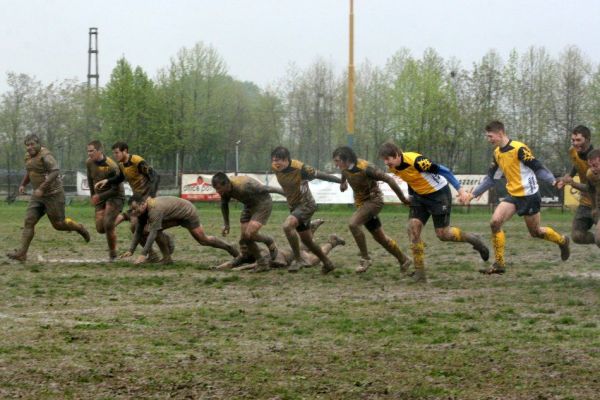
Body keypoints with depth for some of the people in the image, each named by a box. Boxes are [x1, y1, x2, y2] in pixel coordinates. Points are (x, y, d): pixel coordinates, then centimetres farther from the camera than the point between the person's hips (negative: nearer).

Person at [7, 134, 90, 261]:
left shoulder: (45, 155, -19)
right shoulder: (28, 157, 8)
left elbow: (55, 172, -30)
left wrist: (41, 188, -34)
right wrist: (23, 185, 11)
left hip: (53, 195, -7)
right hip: (38, 196, 7)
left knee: (59, 224, 1)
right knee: (29, 221, -6)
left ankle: (79, 228, 31)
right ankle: (22, 253, -10)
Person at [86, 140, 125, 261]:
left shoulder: (111, 166, -25)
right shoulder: (89, 163, -5)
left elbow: (116, 189, -21)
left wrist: (99, 196, -22)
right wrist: (93, 195, 15)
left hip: (114, 197, -6)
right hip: (99, 197, 6)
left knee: (108, 225, -20)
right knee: (100, 228, -2)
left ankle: (113, 253, -4)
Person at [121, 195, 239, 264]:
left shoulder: (155, 209, -38)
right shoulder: (142, 211, -11)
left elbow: (152, 234, -42)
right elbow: (138, 232, -5)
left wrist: (143, 255, -43)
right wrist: (131, 251, -12)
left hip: (187, 212, -8)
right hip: (176, 216, 8)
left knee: (204, 240, 3)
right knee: (155, 229, -11)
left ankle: (229, 247, 25)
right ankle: (167, 257, -5)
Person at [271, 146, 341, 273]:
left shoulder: (300, 168, -25)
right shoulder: (275, 168, -6)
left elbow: (321, 175, -15)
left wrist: (341, 181, -6)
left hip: (306, 204, -8)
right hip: (293, 206, 8)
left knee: (287, 225, -30)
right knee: (307, 241, 13)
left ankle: (298, 259, -19)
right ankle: (327, 263, 31)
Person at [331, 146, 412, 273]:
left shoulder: (365, 168, -29)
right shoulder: (345, 167, -7)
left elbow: (389, 179, -24)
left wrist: (403, 199, -18)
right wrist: (343, 182, 36)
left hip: (373, 200, -8)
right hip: (361, 202, 8)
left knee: (353, 223, -27)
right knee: (379, 237, 12)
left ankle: (365, 258, -15)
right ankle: (404, 260, 28)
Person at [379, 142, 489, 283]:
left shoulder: (415, 160, -30)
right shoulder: (393, 168, -6)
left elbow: (442, 170, -23)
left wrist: (460, 189, -24)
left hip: (439, 193, -7)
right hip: (419, 196, 7)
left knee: (442, 234, -4)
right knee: (413, 228, -10)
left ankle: (473, 239, 24)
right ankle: (419, 273, -5)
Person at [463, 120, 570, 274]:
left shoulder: (519, 148, -16)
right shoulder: (497, 153, 8)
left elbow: (537, 167, -17)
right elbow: (491, 178, 17)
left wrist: (553, 181, -31)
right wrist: (473, 194, 15)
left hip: (529, 195, -7)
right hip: (513, 195, 7)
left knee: (535, 232, 6)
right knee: (495, 222, -14)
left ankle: (562, 240, 37)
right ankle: (499, 264, -7)